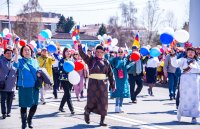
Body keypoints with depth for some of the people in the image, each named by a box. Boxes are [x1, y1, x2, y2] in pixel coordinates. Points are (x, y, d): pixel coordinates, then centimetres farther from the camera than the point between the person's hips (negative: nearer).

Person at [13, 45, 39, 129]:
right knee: (24, 105, 3)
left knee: (34, 104, 6)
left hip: (34, 86, 4)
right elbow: (15, 65, -26)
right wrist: (16, 54, -37)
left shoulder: (35, 61, 10)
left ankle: (29, 119, 32)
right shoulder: (20, 61, -3)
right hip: (24, 87, -3)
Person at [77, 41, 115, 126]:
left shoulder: (106, 62, 8)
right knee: (91, 101, 2)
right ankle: (87, 113, 33)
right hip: (93, 83, -2)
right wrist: (79, 46, -27)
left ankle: (102, 121, 8)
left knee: (103, 102, 0)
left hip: (103, 84, 2)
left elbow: (110, 74, 10)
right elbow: (82, 54, -12)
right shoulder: (91, 60, 3)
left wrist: (112, 85, 9)